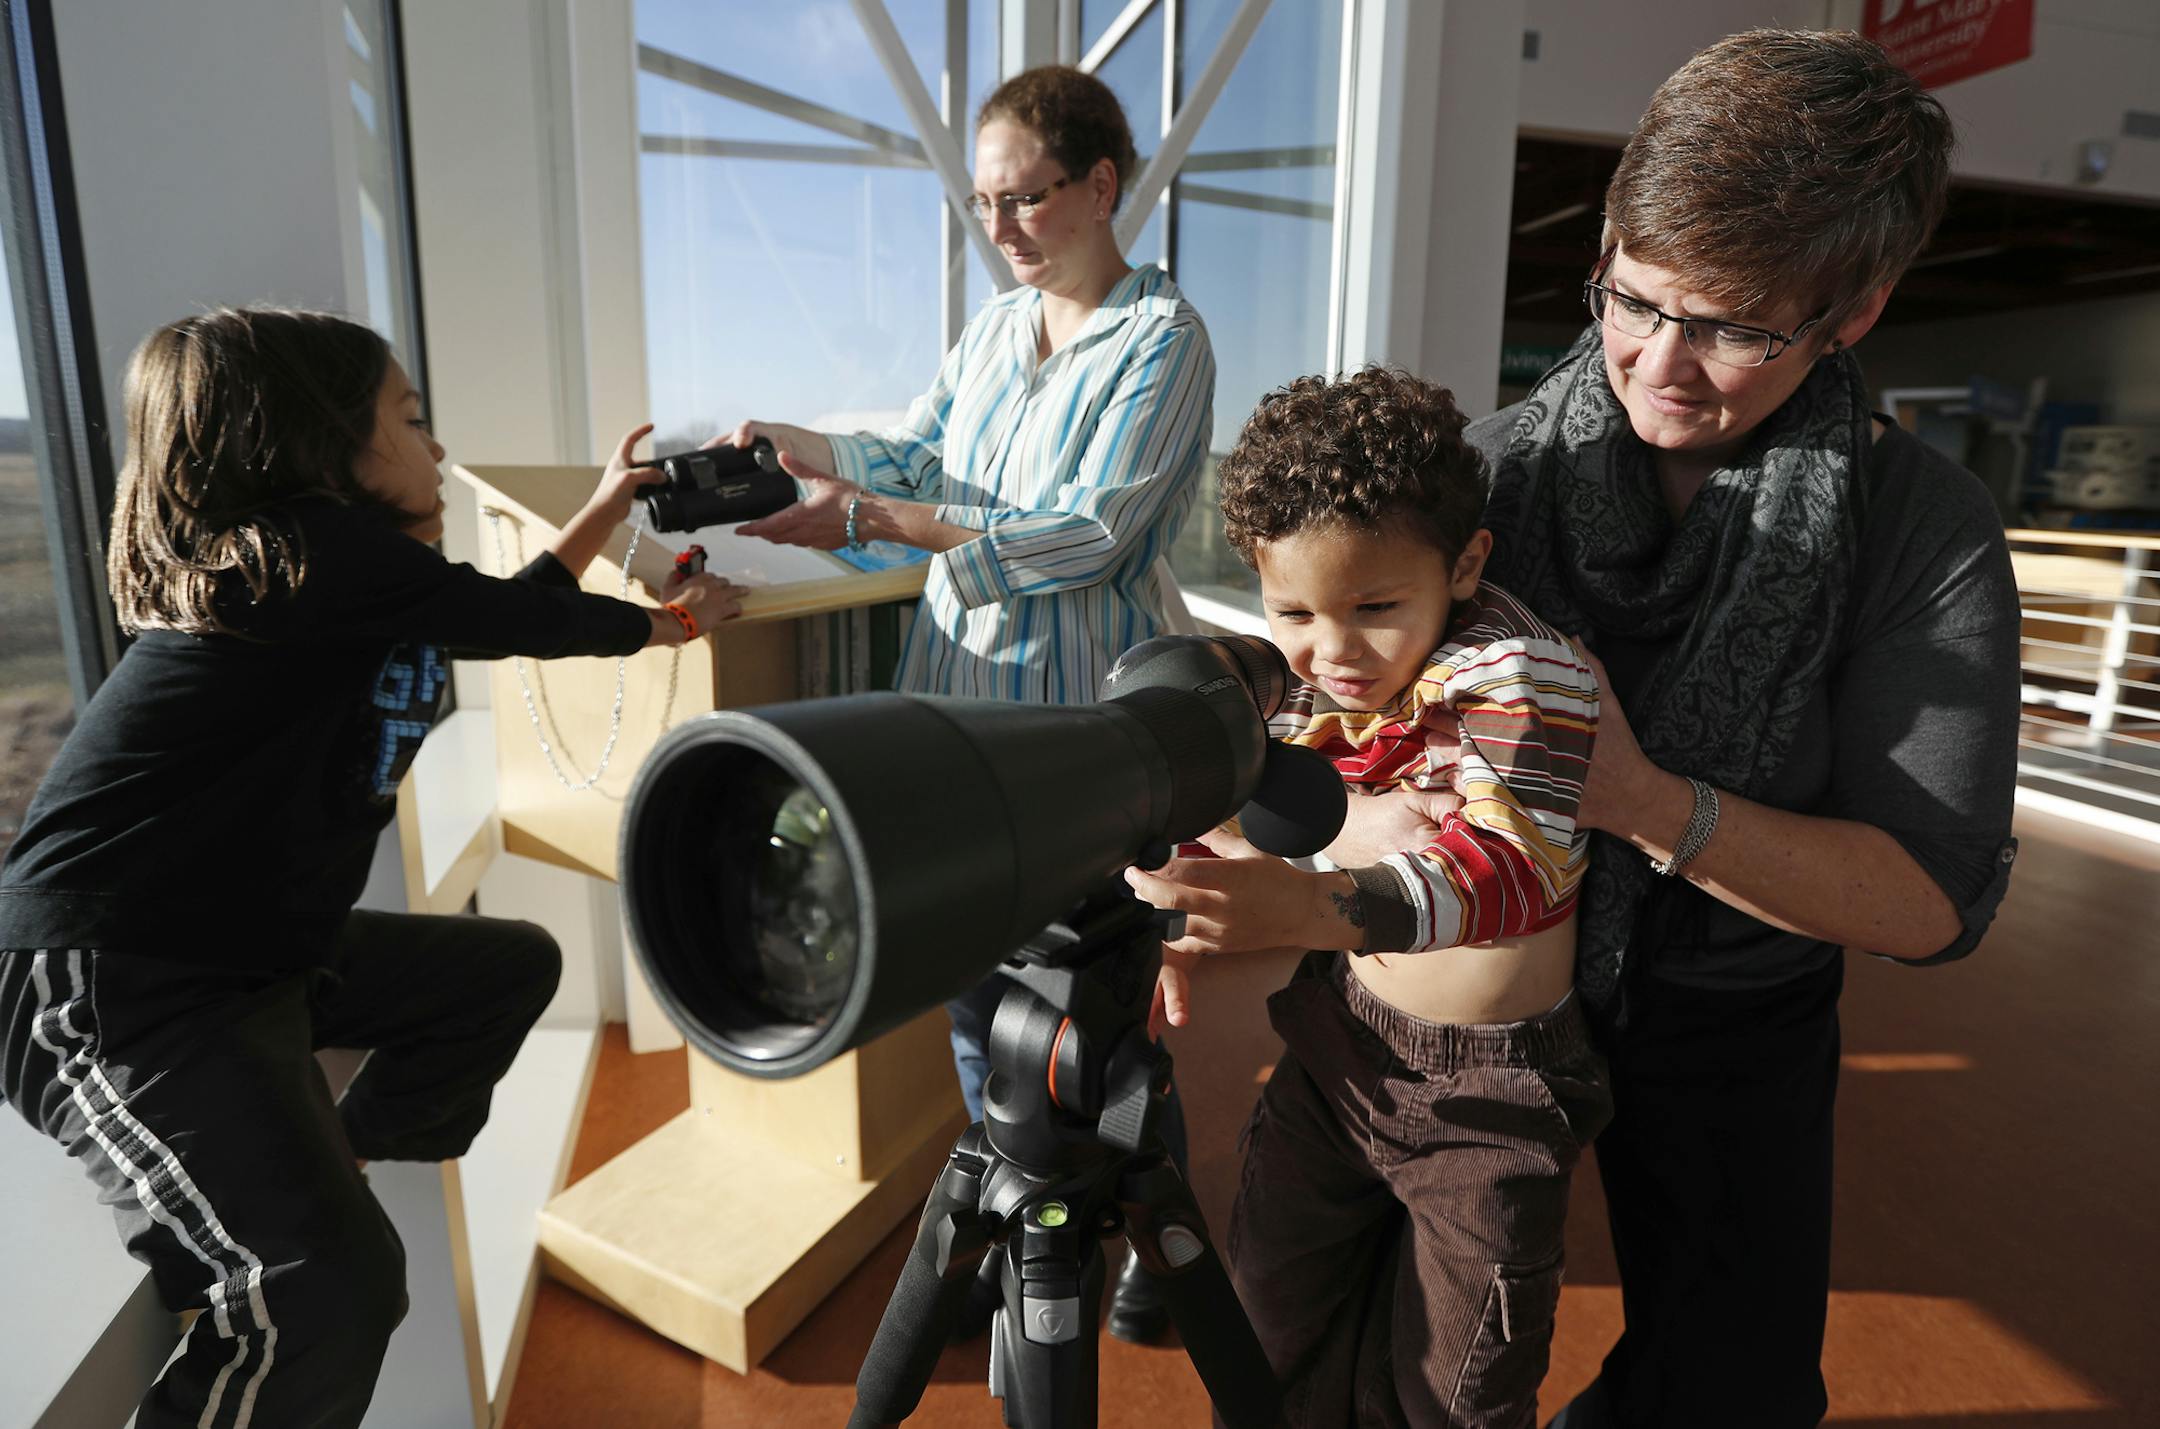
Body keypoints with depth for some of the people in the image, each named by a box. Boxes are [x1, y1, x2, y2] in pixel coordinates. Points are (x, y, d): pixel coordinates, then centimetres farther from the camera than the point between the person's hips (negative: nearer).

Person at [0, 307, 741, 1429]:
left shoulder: (335, 571, 9)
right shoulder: (325, 553, -19)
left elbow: (499, 616, 19)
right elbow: (515, 620, -9)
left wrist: (606, 505, 26)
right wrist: (659, 625, 10)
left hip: (257, 948, 10)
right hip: (112, 995, -10)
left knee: (512, 966, 16)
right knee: (332, 1291, -25)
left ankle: (327, 1167, 21)